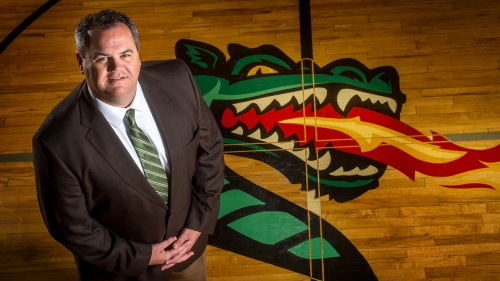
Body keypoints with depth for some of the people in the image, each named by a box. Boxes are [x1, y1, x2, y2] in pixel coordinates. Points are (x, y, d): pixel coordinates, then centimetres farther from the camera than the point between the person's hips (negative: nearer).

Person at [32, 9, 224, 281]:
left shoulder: (176, 80, -21)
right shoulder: (57, 141, -30)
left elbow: (209, 148, -7)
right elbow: (72, 227, -18)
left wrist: (199, 222, -9)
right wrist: (141, 256, -15)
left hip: (186, 239, 3)